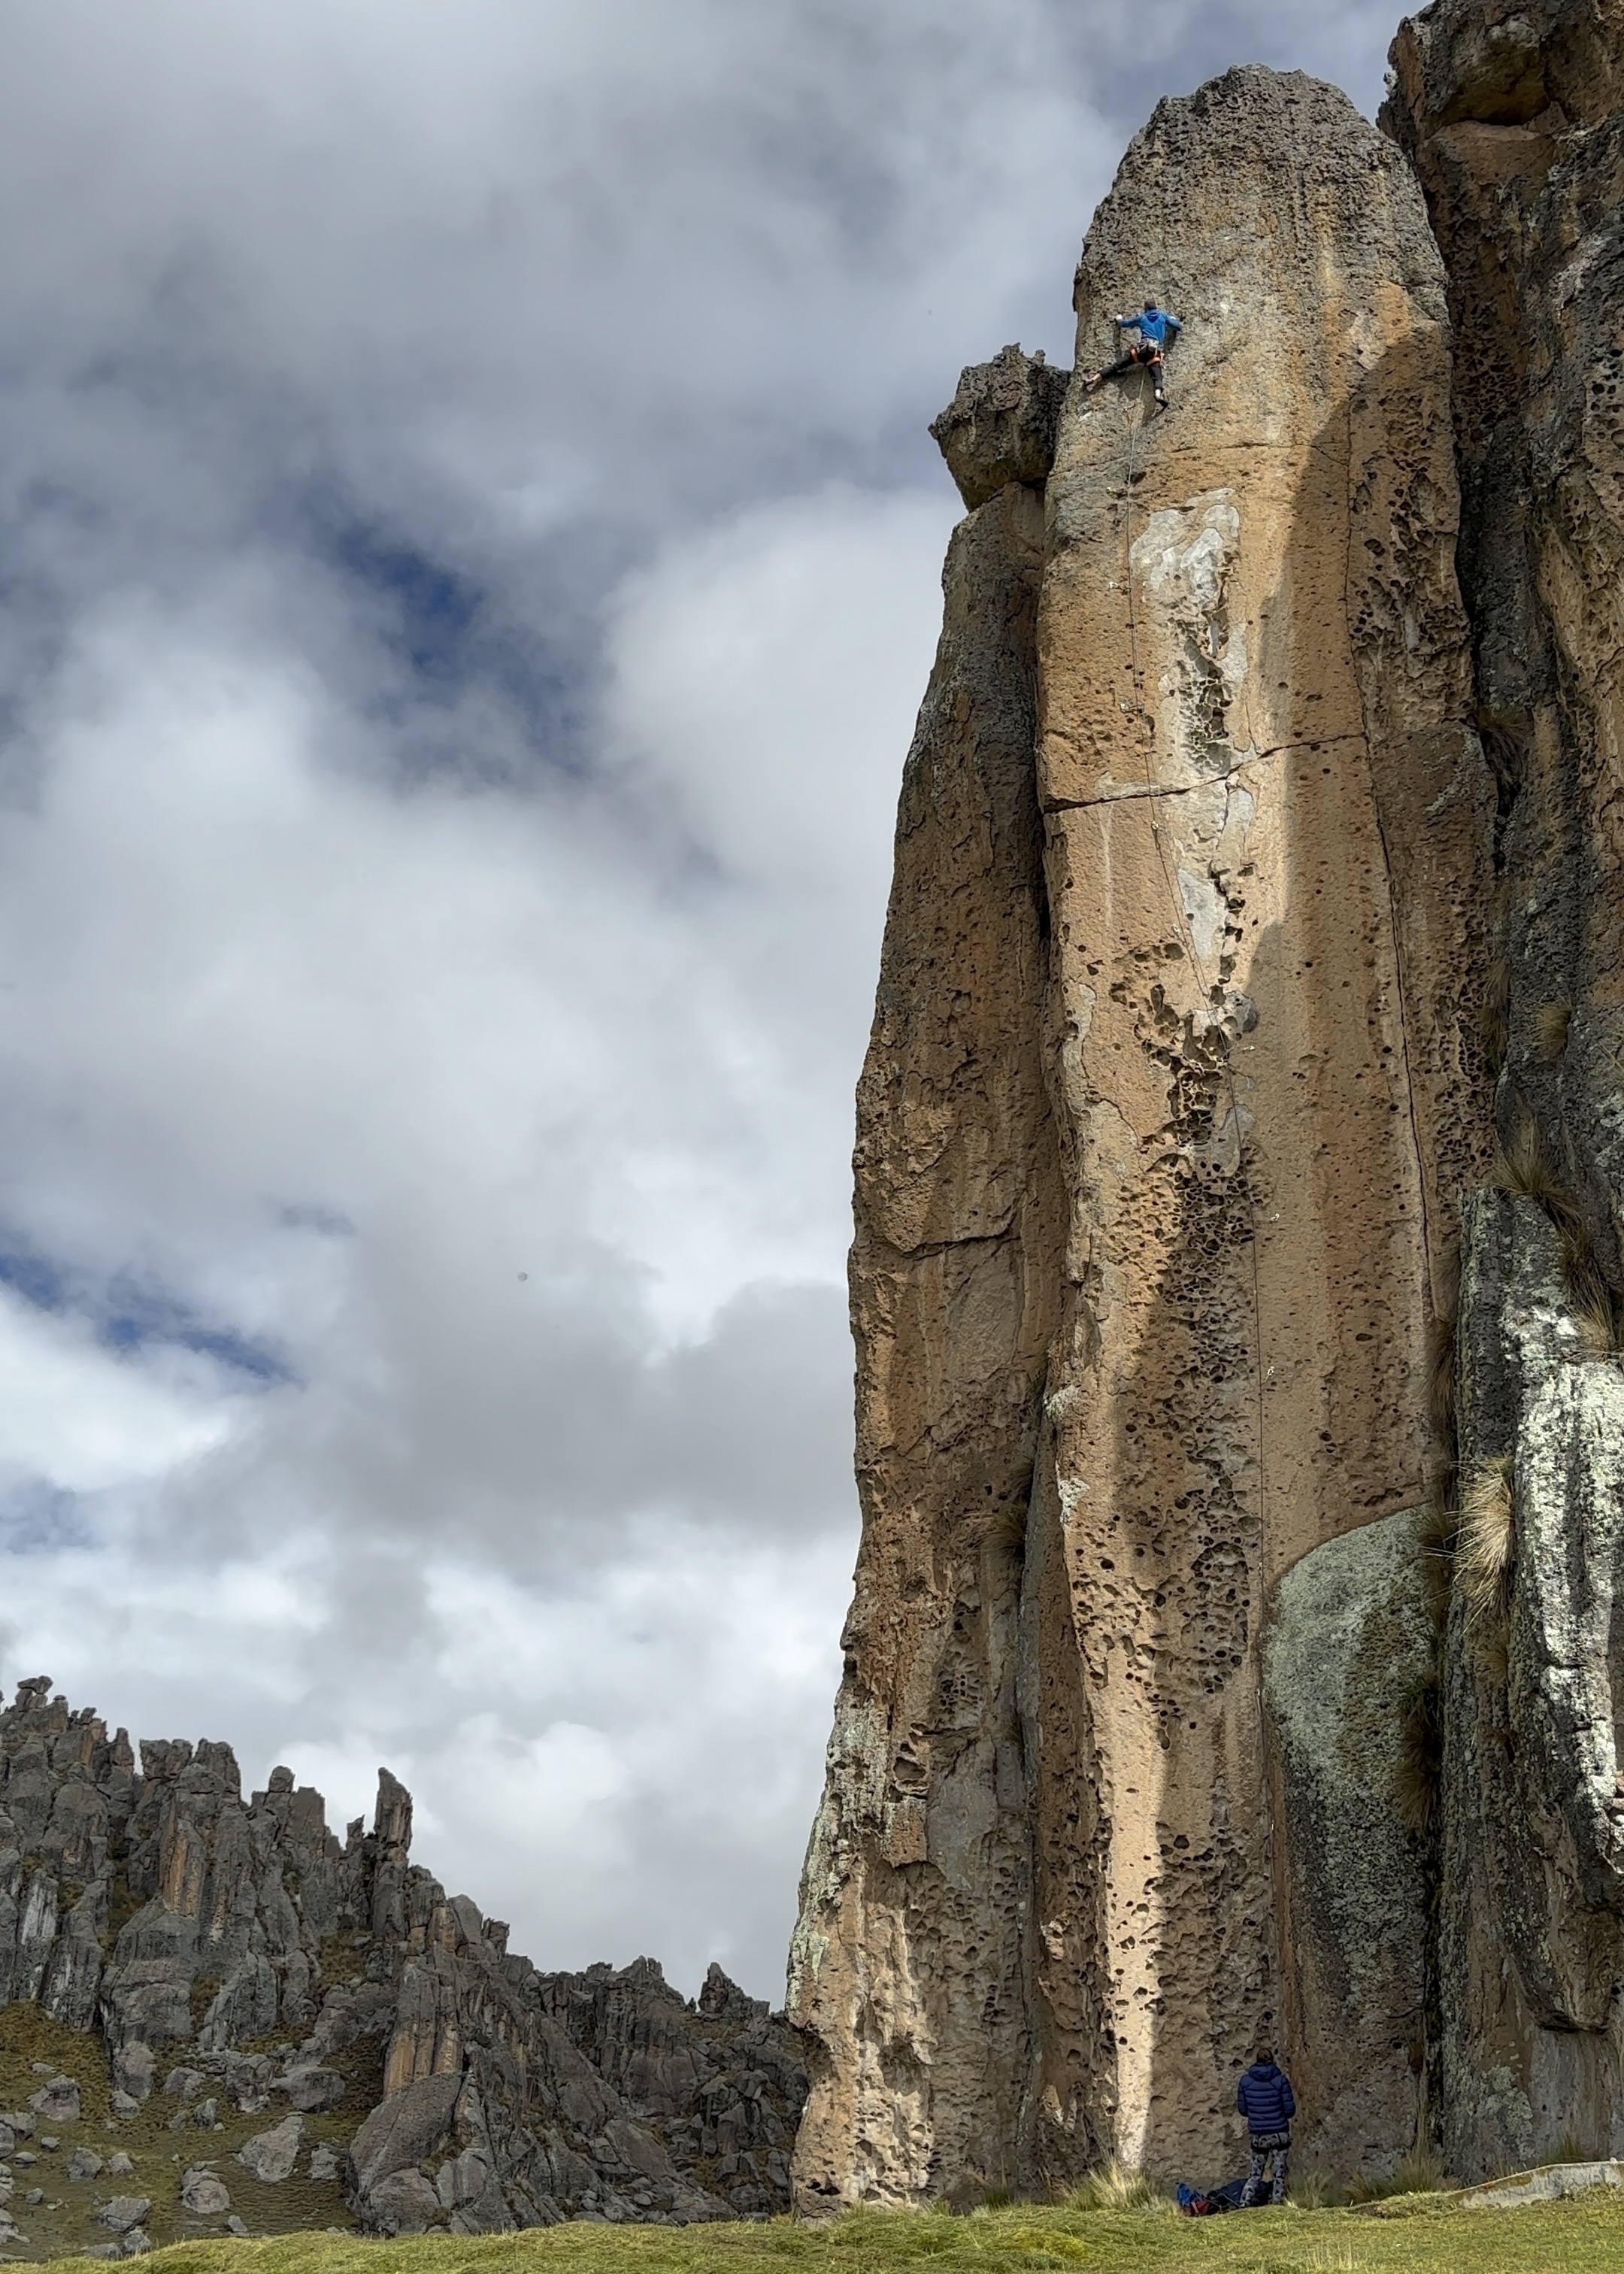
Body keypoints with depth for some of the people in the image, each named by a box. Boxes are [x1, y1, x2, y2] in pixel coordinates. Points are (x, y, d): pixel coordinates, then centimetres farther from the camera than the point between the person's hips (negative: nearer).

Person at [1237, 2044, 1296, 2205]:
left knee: (1255, 2173, 14)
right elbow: (1290, 2110, -8)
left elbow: (1242, 2109, 4)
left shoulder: (1246, 2081, -3)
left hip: (1258, 2136, 2)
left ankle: (1244, 2204, 3)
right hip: (1280, 2134, -2)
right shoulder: (1281, 2080, -9)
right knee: (1279, 2173, 11)